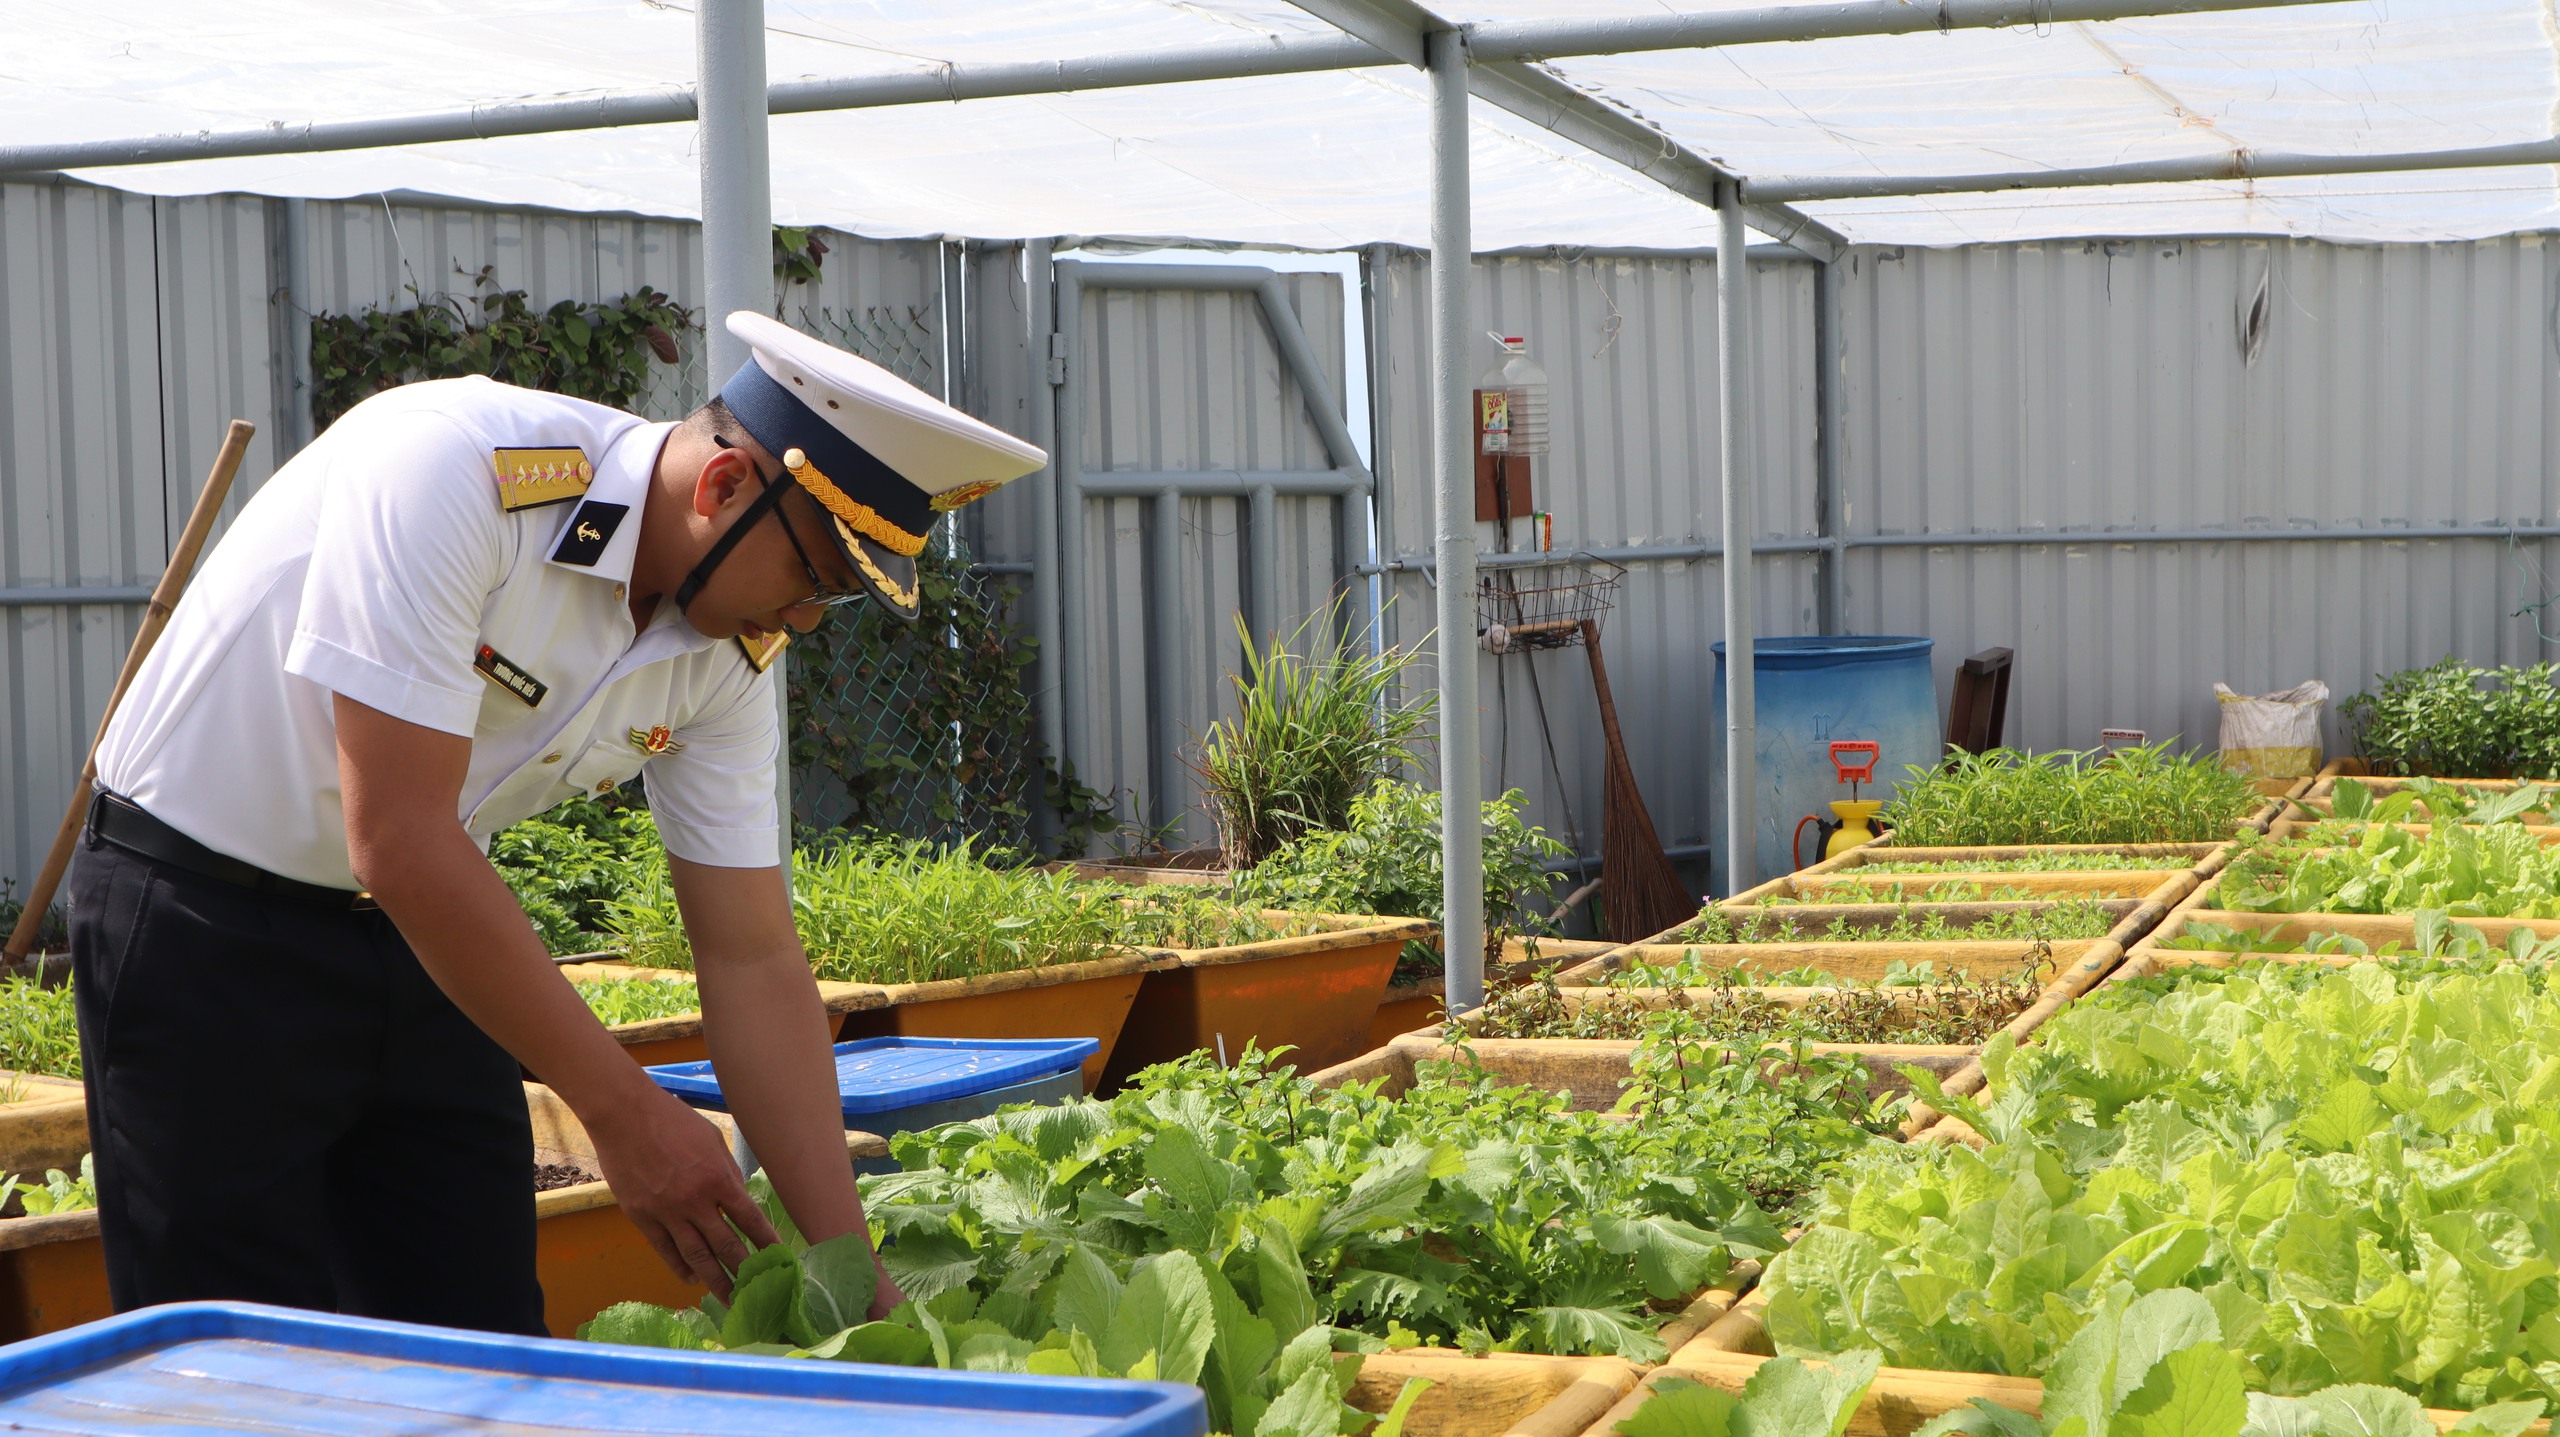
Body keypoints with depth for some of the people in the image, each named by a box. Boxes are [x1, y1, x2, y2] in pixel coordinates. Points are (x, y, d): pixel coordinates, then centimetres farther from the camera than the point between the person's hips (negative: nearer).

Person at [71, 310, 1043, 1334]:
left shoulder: (732, 654, -6)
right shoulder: (451, 469, -27)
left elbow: (753, 961, -2)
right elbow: (399, 845, -29)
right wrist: (622, 1109, -24)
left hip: (424, 936, 6)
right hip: (205, 926, -6)